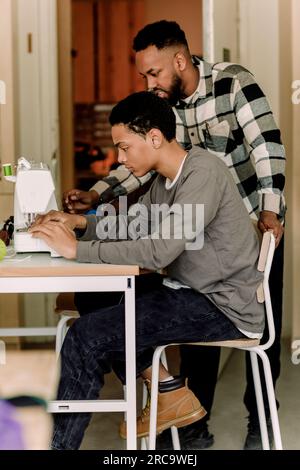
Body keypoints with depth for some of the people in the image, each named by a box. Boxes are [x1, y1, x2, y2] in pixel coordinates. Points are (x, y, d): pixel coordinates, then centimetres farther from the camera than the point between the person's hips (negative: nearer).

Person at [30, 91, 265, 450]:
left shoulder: (203, 174, -20)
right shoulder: (167, 178, 9)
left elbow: (159, 251, -29)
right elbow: (132, 226, 18)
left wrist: (78, 249, -23)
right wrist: (79, 222, 0)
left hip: (224, 305, -10)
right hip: (191, 291, 10)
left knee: (85, 337, -17)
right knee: (92, 299, 10)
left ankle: (60, 441, -1)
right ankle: (172, 395, 10)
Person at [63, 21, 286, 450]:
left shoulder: (234, 83, -19)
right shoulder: (163, 102, -2)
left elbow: (267, 145, -23)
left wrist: (270, 211, -31)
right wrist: (96, 195, -11)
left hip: (258, 225, -5)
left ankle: (260, 424, 22)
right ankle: (196, 425, 19)